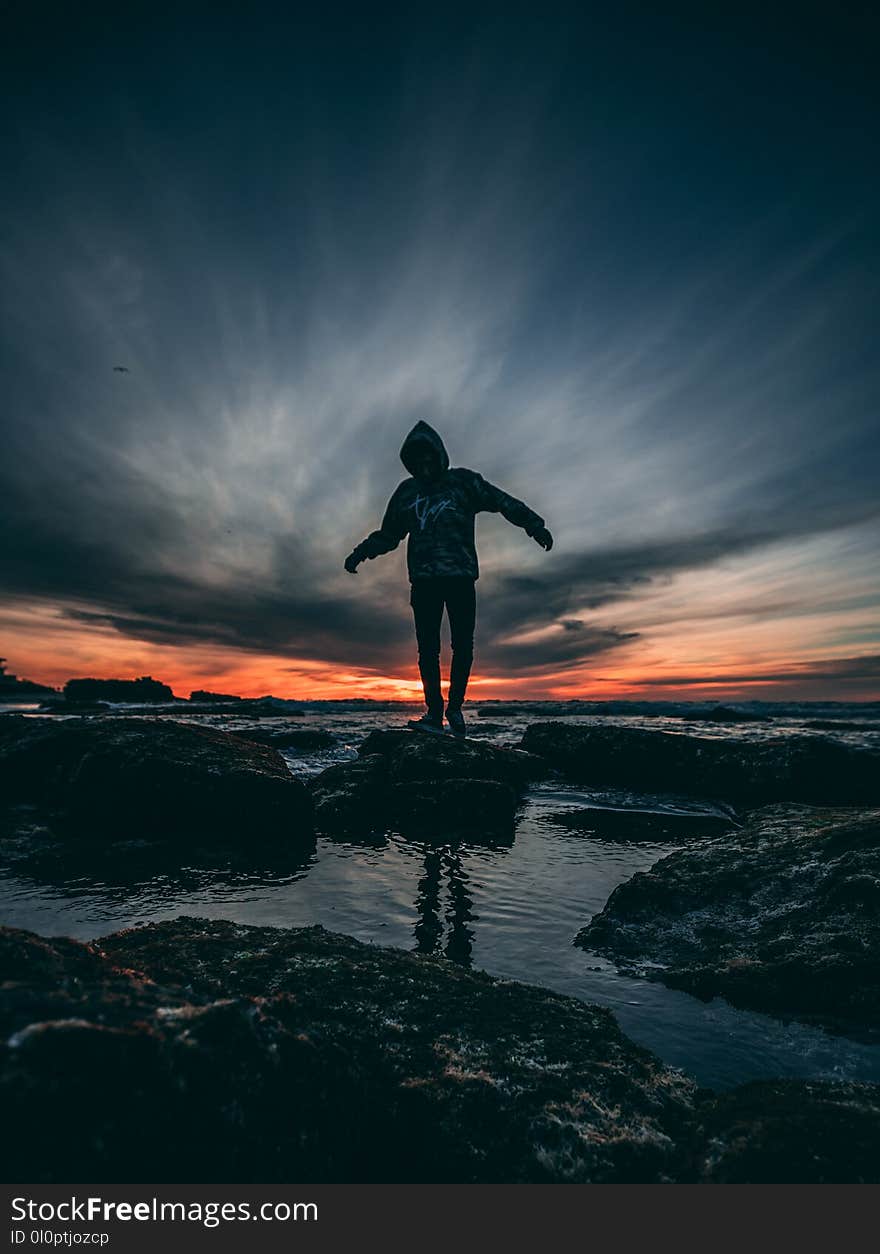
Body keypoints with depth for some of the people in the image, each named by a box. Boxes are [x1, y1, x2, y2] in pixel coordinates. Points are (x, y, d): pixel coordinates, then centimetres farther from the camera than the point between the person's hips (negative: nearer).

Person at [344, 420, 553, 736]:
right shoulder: (406, 491, 17)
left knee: (463, 646, -3)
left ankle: (455, 706, 13)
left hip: (461, 577, -2)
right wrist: (360, 553, 11)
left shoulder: (463, 481, 9)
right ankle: (434, 712, 2)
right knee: (427, 648, -4)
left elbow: (504, 502, 4)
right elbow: (388, 535, 25)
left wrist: (534, 525, -10)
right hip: (423, 580, 2)